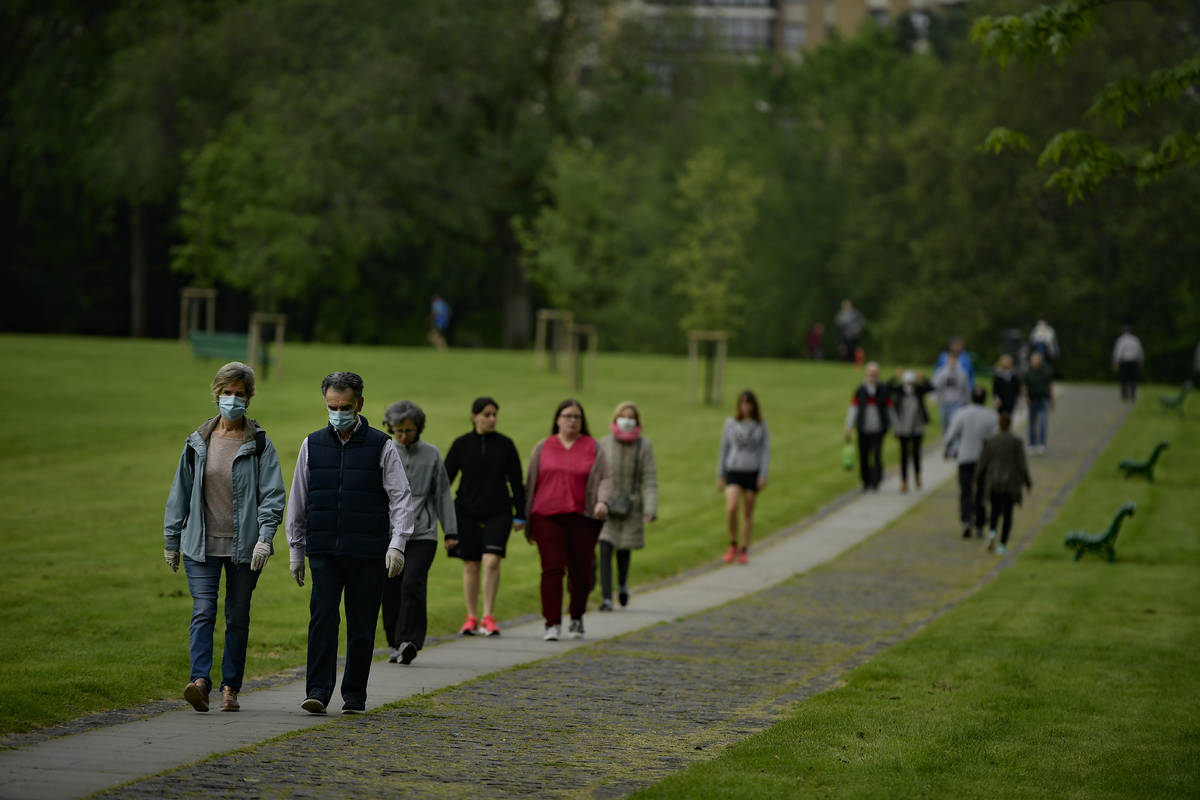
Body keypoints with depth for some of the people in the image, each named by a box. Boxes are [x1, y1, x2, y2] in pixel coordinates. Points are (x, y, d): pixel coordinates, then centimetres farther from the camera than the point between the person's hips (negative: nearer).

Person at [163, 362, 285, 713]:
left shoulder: (259, 444, 0)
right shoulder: (197, 442, 7)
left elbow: (272, 494, -5)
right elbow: (180, 493, 13)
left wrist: (265, 537, -17)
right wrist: (171, 540, 12)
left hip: (244, 547, -1)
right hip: (202, 545, 1)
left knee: (238, 617, 6)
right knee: (203, 611, -12)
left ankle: (230, 687, 14)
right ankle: (200, 680, -23)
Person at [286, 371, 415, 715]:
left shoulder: (381, 446, 2)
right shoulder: (312, 445, 10)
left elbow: (401, 497, 0)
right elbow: (298, 501, 15)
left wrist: (397, 544, -11)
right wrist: (295, 550, 13)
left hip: (368, 554, -1)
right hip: (323, 551, 1)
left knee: (361, 625, 2)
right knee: (322, 617, -11)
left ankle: (354, 696, 11)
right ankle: (318, 691, -13)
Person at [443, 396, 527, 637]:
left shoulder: (505, 445, 4)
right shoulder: (461, 444, 2)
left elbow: (516, 481, 8)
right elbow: (445, 478, 4)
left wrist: (520, 515, 4)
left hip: (498, 512, -1)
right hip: (467, 513, 1)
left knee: (492, 561, -14)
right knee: (471, 565, 5)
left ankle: (488, 617, -8)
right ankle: (471, 618, 16)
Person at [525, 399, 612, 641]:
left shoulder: (592, 447, 8)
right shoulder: (544, 447, 10)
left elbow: (605, 478, 4)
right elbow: (531, 483, 14)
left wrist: (603, 501, -17)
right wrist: (527, 520, 14)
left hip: (582, 519, 0)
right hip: (548, 518, 0)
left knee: (581, 571, 2)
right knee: (552, 569, -10)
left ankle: (577, 617, 26)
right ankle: (553, 624, -8)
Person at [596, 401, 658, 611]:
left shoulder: (644, 446, -4)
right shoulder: (604, 444, -2)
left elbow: (650, 480, -7)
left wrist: (651, 509, -16)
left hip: (630, 507, 0)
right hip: (606, 507, 0)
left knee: (623, 551, 10)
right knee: (605, 550, -10)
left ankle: (622, 584, 41)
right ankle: (606, 599, -10)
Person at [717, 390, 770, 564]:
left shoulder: (761, 426, 1)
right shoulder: (731, 424, 2)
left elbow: (765, 451, 0)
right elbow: (723, 450, 7)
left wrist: (763, 476, -10)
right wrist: (720, 476, 7)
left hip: (752, 473, 0)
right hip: (733, 472, 0)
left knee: (748, 513, 5)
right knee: (731, 508, -20)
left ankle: (744, 551, 17)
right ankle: (733, 545, -1)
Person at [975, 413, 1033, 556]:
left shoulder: (990, 441, -5)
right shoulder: (1016, 442, -10)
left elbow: (982, 463, -3)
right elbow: (1022, 464, -8)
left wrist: (977, 482, 9)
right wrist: (1028, 481, 6)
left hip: (993, 483, 1)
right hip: (1011, 483, -1)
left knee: (995, 511, 16)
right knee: (1007, 514, 9)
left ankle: (992, 532, -12)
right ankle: (1002, 545, 2)